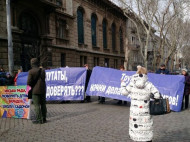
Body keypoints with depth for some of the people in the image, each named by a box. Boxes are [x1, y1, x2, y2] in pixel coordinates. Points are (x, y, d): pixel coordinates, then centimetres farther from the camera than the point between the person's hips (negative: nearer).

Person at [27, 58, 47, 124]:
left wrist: (31, 86, 5)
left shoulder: (31, 71, -12)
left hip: (35, 90, -5)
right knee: (43, 104, 13)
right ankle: (44, 118, 20)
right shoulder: (43, 70, 4)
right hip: (43, 90, 5)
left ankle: (39, 119, 1)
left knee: (37, 105, 0)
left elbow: (29, 82, -14)